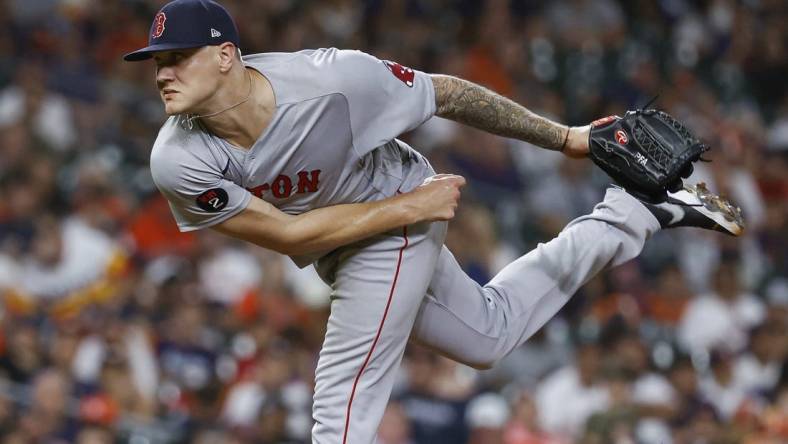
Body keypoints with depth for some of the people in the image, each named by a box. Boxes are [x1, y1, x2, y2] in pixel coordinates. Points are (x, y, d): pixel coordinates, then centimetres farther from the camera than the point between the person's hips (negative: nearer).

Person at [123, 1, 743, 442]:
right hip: (336, 251, 5)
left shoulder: (332, 79, -34)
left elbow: (448, 94, -20)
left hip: (400, 217, -4)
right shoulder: (179, 161, -27)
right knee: (488, 335, 24)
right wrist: (411, 207, -23)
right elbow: (288, 234, -24)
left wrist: (563, 138, -11)